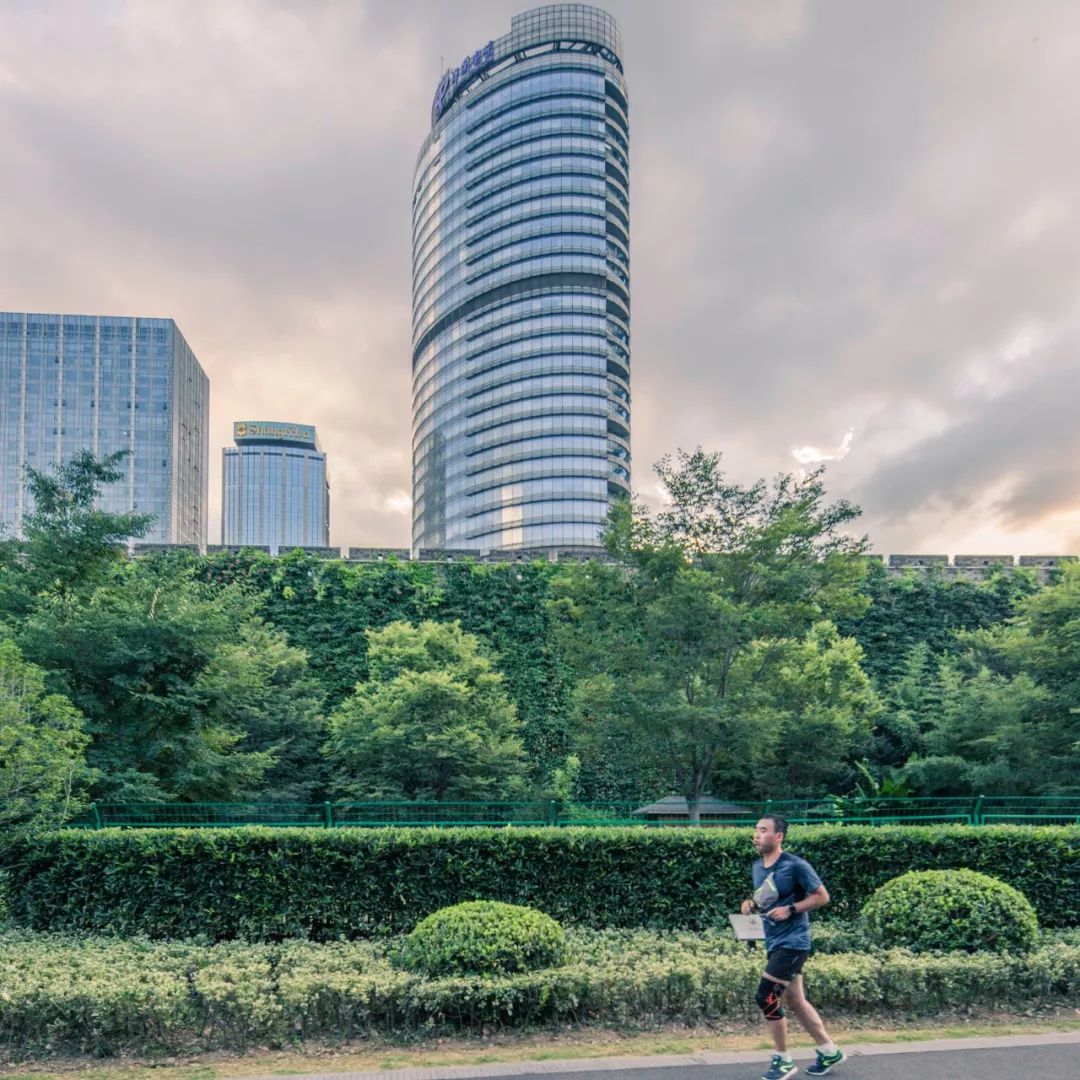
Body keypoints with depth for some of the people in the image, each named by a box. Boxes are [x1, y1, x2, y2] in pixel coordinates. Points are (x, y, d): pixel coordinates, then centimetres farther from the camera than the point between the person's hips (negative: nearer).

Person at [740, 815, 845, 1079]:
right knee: (795, 1000, 14)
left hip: (792, 943, -8)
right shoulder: (757, 867, 6)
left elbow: (822, 897, -10)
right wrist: (752, 904, 0)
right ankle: (830, 1051, 30)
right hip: (774, 943, 8)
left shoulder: (795, 865, -16)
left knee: (766, 996, -11)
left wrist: (790, 910, -20)